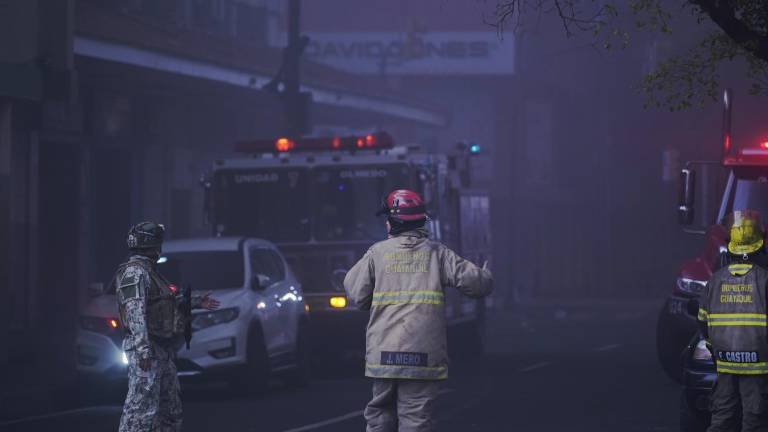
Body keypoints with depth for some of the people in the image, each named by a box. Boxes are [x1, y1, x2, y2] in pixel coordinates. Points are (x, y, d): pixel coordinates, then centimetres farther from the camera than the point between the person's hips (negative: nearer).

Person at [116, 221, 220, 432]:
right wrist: (143, 349, -29)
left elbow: (168, 301, 32)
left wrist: (196, 302, 37)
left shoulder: (149, 271, 18)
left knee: (170, 407, 15)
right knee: (141, 406, -13)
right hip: (145, 349, -10)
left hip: (162, 350, 10)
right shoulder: (135, 272, -14)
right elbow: (135, 312, -22)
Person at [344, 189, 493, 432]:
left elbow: (356, 295, 1)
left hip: (383, 352, 1)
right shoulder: (437, 253, 3)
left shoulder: (377, 253, 3)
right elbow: (473, 281, 1)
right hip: (424, 355, -1)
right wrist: (484, 276, 24)